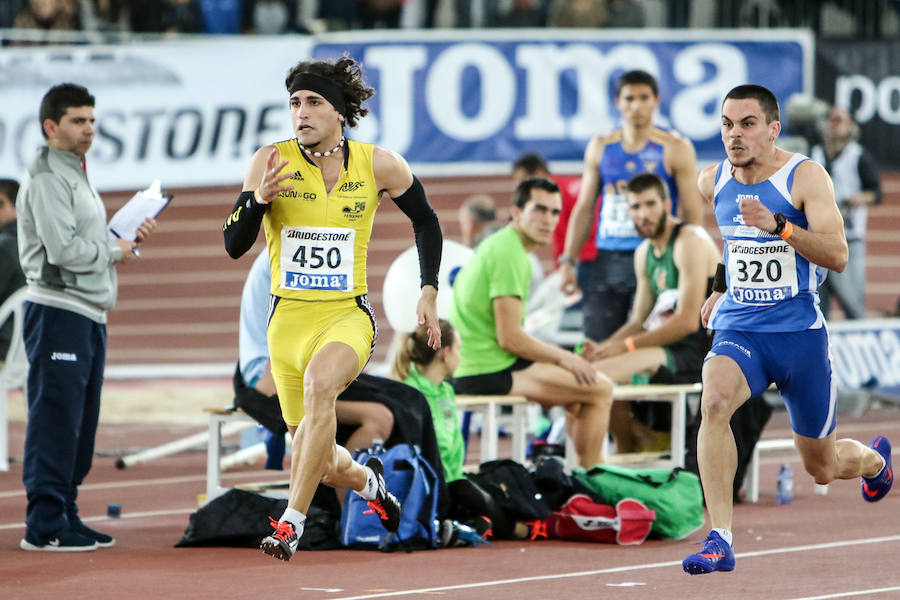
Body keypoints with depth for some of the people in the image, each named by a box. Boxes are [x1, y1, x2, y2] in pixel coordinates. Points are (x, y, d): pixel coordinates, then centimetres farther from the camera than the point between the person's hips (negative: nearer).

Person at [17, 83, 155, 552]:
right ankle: (45, 526, -8)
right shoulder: (47, 178, -11)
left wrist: (127, 235, 9)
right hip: (58, 313, -10)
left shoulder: (76, 175, 21)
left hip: (89, 315, 10)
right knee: (56, 421, -9)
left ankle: (65, 516, 18)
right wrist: (116, 249, -7)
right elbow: (63, 250, -20)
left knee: (80, 424, 12)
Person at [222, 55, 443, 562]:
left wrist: (430, 292, 9)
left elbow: (425, 220, 15)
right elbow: (234, 246, -4)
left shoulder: (379, 165, -2)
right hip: (289, 319, 2)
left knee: (320, 381, -36)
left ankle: (293, 521, -33)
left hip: (349, 315, -2)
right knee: (324, 465, 7)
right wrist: (258, 198, -22)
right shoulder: (272, 161, -4)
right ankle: (368, 480, 46)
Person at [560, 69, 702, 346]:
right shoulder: (600, 147, 13)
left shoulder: (675, 149, 1)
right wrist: (568, 260, 9)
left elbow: (693, 215, -1)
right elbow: (584, 208, 17)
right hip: (607, 260, 4)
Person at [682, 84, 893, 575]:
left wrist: (777, 225, -34)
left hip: (799, 333, -2)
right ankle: (720, 540, -32)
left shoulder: (805, 176, -13)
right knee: (714, 400, -33)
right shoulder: (712, 182, 2)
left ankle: (874, 460, 51)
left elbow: (838, 256, -23)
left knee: (822, 468, 12)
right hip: (738, 331, 2)